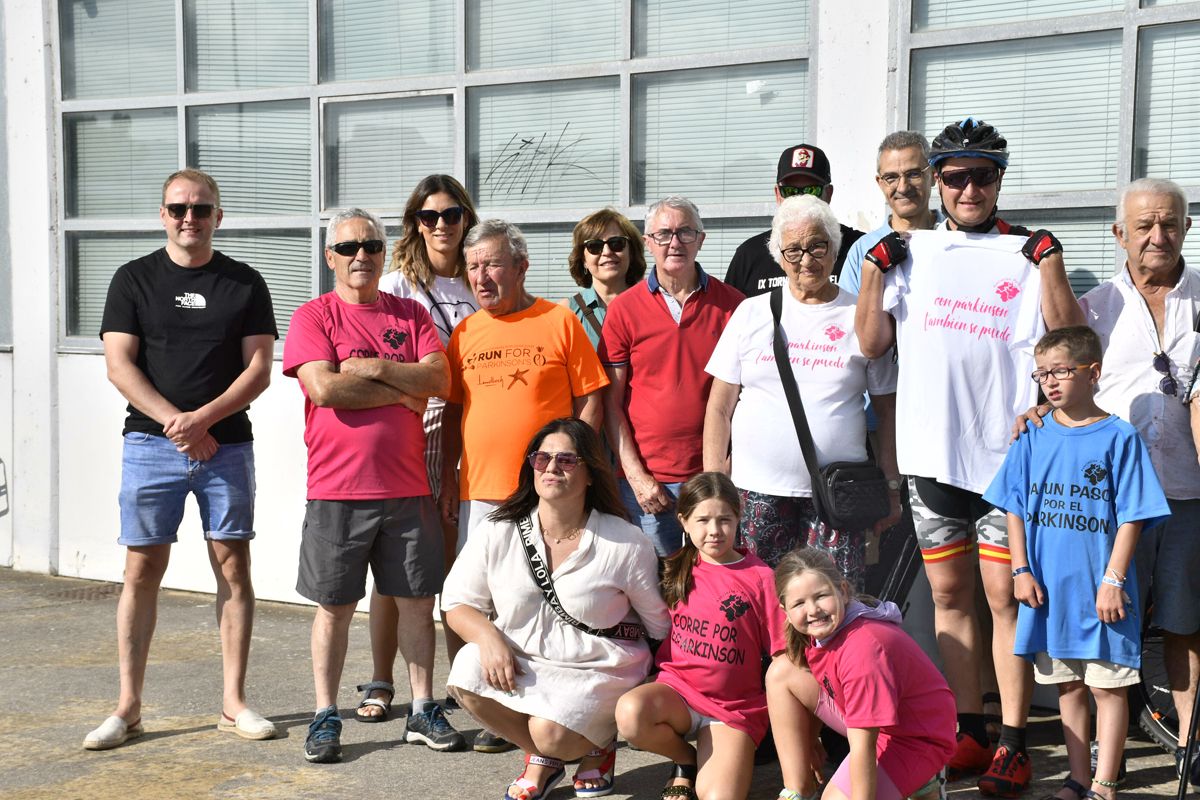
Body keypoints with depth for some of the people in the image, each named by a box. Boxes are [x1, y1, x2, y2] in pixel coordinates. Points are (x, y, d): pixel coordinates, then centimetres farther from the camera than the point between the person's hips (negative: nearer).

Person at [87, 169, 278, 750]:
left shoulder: (245, 283, 8)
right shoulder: (134, 279, 7)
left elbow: (259, 368, 1)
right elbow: (120, 365, -1)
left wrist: (204, 418, -12)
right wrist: (175, 422, -11)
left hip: (226, 445, 1)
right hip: (151, 443, 0)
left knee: (233, 567, 0)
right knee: (142, 569, -1)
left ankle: (233, 703, 9)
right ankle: (128, 708, 6)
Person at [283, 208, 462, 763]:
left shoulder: (411, 314, 10)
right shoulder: (313, 317, 0)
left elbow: (439, 378, -2)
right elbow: (323, 387, -15)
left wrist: (374, 368, -13)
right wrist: (403, 392, -9)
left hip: (407, 487, 3)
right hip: (337, 488, -3)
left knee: (417, 599, 9)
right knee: (334, 605, 5)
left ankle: (423, 710, 21)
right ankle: (325, 717, 16)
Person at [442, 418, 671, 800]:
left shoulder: (626, 543, -9)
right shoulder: (497, 532, -4)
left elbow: (660, 625, -1)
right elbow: (458, 602, 2)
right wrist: (488, 635, -17)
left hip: (598, 671, -3)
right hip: (520, 664, 3)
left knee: (551, 733, -29)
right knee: (468, 672, -26)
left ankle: (597, 746, 11)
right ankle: (542, 759, 1)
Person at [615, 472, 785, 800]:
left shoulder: (760, 577, -6)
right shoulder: (677, 569, 6)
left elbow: (781, 654, -4)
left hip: (734, 705, -3)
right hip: (677, 689, 3)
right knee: (630, 713, -31)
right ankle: (685, 760, 0)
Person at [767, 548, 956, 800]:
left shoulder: (863, 647, -34)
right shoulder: (826, 628, -9)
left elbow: (862, 749, -33)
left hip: (915, 738, -9)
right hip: (866, 718, 9)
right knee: (781, 672, -2)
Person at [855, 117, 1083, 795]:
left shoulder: (1028, 253, 2)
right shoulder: (913, 252, 10)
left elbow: (1067, 342, -6)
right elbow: (873, 342, 9)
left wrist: (1050, 262, -13)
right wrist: (874, 267, 1)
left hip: (1006, 453, -3)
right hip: (932, 452, 3)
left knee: (1006, 596, -2)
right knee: (949, 593, 10)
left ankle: (1014, 744, 7)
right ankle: (971, 732, 21)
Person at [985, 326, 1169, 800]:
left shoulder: (1119, 437, -6)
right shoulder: (1033, 439, 4)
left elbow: (1132, 516, -7)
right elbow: (1014, 508, 8)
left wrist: (1113, 579, -12)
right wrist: (1021, 570, 0)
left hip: (1100, 590, -4)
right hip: (1050, 589, 4)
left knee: (1108, 685, 3)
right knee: (1068, 686, 13)